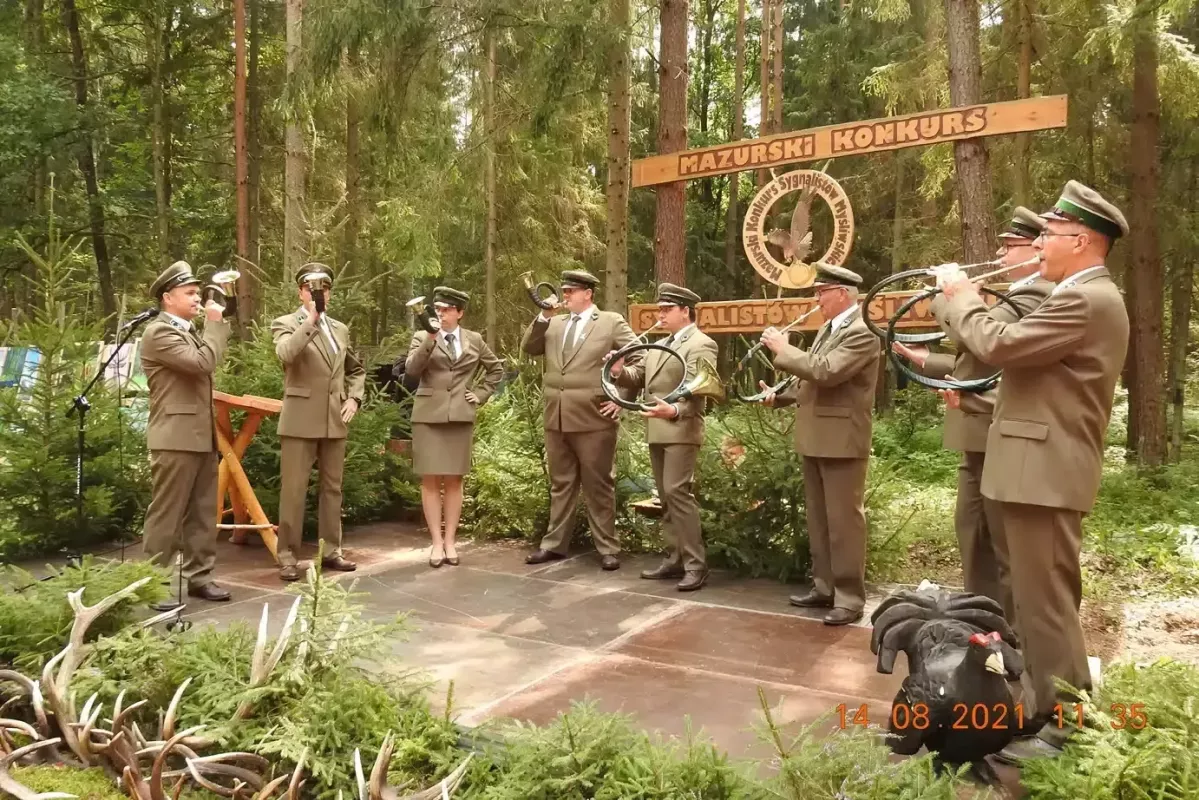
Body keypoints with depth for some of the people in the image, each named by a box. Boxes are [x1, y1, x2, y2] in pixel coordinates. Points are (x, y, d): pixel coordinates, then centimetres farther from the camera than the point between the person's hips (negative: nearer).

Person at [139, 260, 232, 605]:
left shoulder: (187, 331, 19)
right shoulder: (159, 332, -11)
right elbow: (202, 362, -22)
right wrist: (215, 323, -13)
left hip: (201, 435, 10)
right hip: (176, 437, -9)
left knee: (202, 512, 11)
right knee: (166, 513, -3)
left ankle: (198, 575, 19)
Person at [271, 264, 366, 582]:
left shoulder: (340, 328, 16)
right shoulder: (285, 324, 0)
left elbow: (356, 370, 25)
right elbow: (285, 354, -23)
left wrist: (354, 398, 8)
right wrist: (311, 318, -24)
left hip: (335, 421, 6)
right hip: (300, 420, -5)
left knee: (332, 488, 11)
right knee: (293, 490, -3)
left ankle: (331, 550, 20)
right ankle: (288, 557, 5)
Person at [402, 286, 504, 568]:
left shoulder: (474, 340, 10)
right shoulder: (422, 337, 4)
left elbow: (496, 368, 19)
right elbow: (411, 369, -12)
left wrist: (480, 394, 8)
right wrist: (430, 340, -22)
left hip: (460, 416, 1)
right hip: (428, 415, -1)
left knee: (454, 480, 4)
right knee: (430, 480, -2)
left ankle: (450, 541, 11)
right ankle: (436, 542, 4)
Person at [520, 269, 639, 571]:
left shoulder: (612, 322, -1)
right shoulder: (554, 324, 14)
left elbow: (640, 360, -3)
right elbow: (528, 348, 5)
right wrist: (542, 316, -6)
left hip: (593, 419, -5)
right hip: (557, 419, 5)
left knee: (598, 486, 2)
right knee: (560, 485, 14)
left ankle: (608, 548, 11)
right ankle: (555, 544, 23)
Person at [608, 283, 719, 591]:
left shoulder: (701, 344, -8)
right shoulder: (660, 345, 21)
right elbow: (640, 377, 19)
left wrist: (674, 410, -35)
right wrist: (620, 372, -3)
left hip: (681, 430, -9)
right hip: (657, 431, 9)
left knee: (677, 493, -13)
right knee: (666, 497, 11)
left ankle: (695, 564, -7)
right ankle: (674, 559, 18)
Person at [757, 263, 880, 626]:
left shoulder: (862, 332, -14)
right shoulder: (828, 328, 16)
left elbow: (825, 372, -27)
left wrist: (783, 349, -17)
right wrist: (779, 395, 8)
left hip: (842, 440, -10)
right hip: (816, 439, 10)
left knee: (844, 521, -2)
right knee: (818, 520, 16)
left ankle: (849, 598, 7)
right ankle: (824, 587, 27)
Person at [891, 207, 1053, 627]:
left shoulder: (1035, 296, -17)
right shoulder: (1018, 295, 17)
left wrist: (948, 291, -14)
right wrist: (926, 361, 17)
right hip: (982, 436, 11)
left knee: (1008, 548, 0)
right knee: (972, 531, 20)